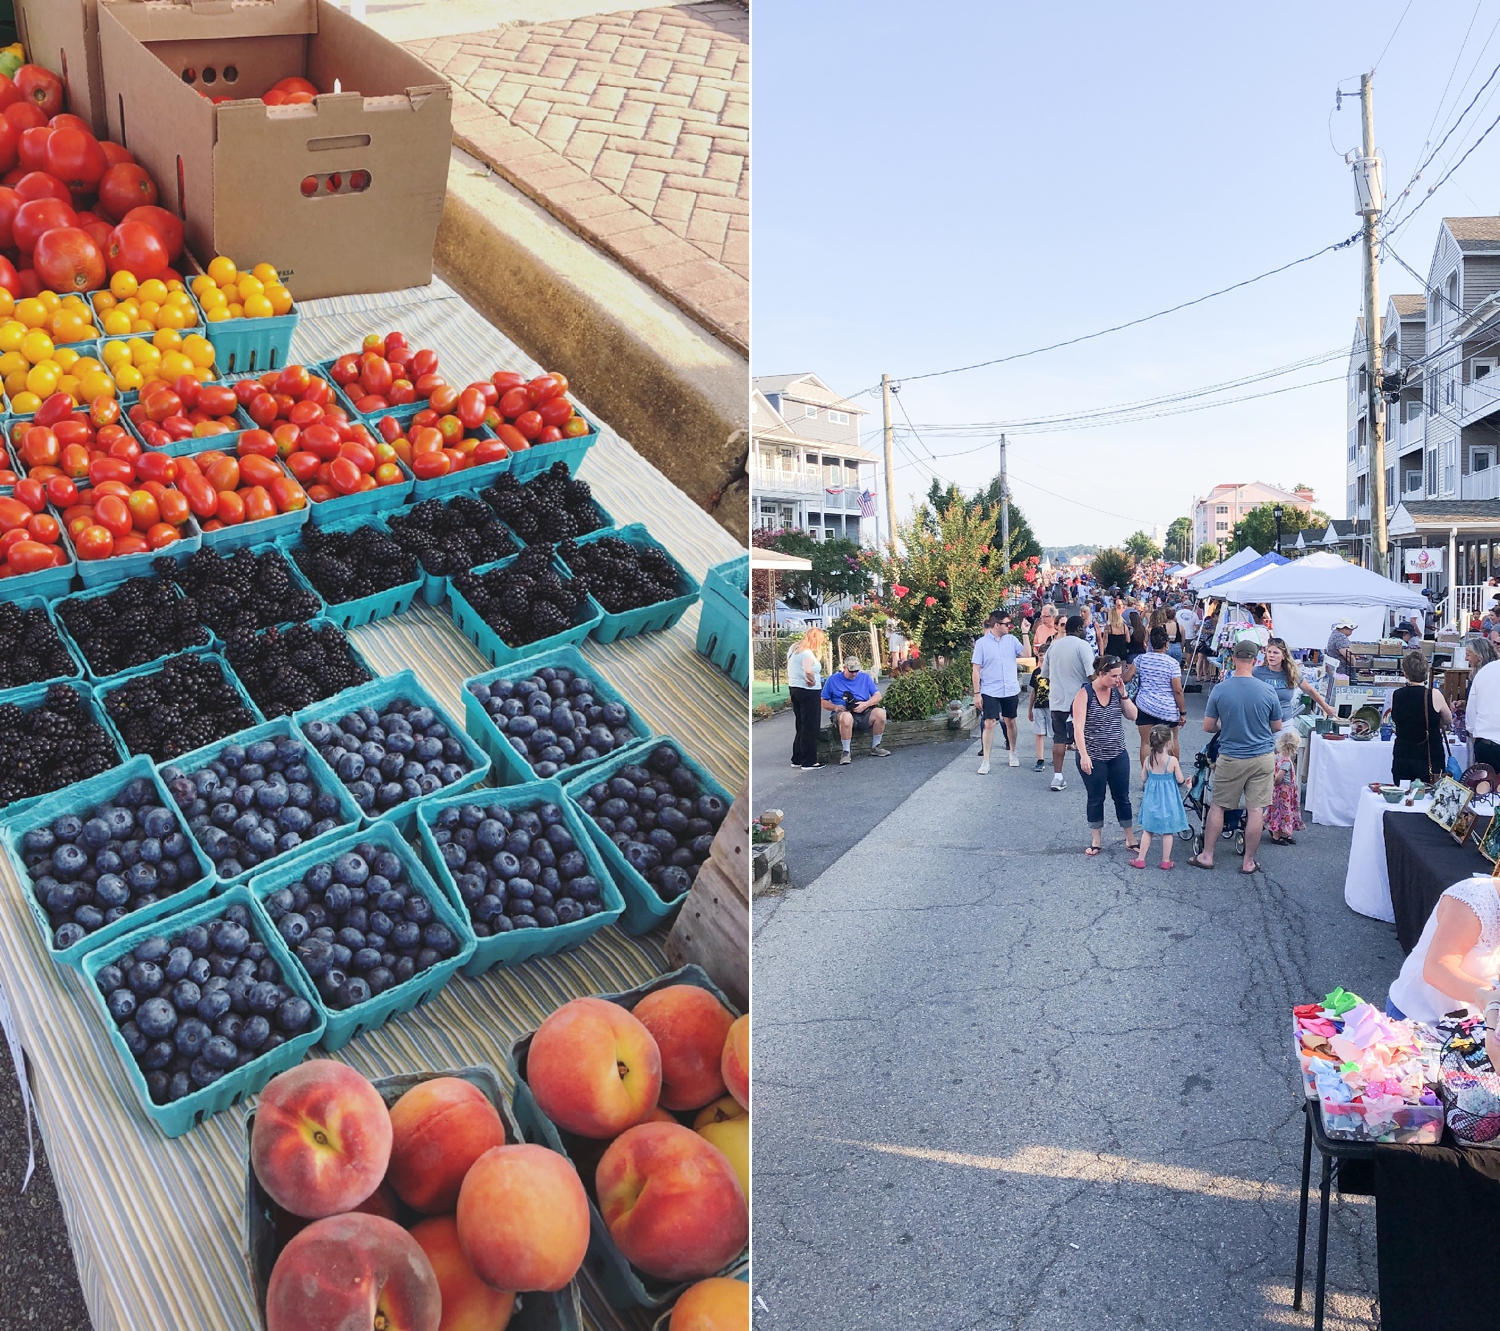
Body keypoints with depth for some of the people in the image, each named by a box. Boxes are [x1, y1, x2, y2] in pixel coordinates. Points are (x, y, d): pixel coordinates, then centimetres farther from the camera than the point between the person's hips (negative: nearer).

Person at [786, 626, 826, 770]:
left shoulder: (794, 649, 11)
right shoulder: (807, 653, -18)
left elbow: (789, 669, 13)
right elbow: (808, 671, -34)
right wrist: (812, 681, -17)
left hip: (794, 688, 9)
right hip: (808, 692, -9)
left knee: (801, 726, 17)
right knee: (810, 727, -2)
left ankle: (797, 759, 22)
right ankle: (808, 762, 1)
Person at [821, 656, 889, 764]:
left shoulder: (864, 677, 14)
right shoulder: (833, 679, 6)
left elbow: (877, 696, 9)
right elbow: (823, 702, 8)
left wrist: (865, 704, -10)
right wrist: (835, 707, -12)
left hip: (863, 712, 3)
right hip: (843, 712, -3)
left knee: (880, 713, -26)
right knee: (846, 717, -41)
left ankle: (875, 748, -9)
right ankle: (845, 752, -28)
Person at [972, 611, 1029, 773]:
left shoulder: (1012, 639, 3)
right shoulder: (981, 643, -7)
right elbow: (976, 669, -6)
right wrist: (977, 693, -9)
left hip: (1011, 690, 3)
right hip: (990, 691, -3)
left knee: (1010, 722, 15)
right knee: (989, 724, -6)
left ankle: (1013, 753, 33)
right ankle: (985, 761, -2)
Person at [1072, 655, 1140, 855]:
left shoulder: (1116, 691, 2)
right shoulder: (1084, 694, -13)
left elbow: (1133, 716, 1)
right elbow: (1078, 727, -18)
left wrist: (1123, 694, -10)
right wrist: (1084, 755, -25)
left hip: (1118, 755, 4)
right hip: (1093, 757, -4)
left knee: (1122, 797, 11)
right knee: (1095, 799, 9)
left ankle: (1130, 839, 22)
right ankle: (1096, 841, 22)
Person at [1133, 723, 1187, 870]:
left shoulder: (1148, 760, -8)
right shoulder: (1172, 760, -17)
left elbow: (1144, 778, 1)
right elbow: (1180, 780, -11)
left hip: (1151, 799, 3)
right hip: (1168, 800, -3)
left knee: (1147, 830, 13)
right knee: (1168, 832, 10)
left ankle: (1141, 859, 16)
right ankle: (1166, 861, 16)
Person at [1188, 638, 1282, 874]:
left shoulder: (1219, 690, -11)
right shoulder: (1268, 691, -9)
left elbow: (1208, 727, -3)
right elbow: (1277, 727, 5)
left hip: (1230, 759, 0)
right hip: (1262, 759, 1)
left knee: (1217, 807, 12)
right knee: (1256, 810, 6)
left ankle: (1207, 856, 17)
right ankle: (1249, 861, 14)